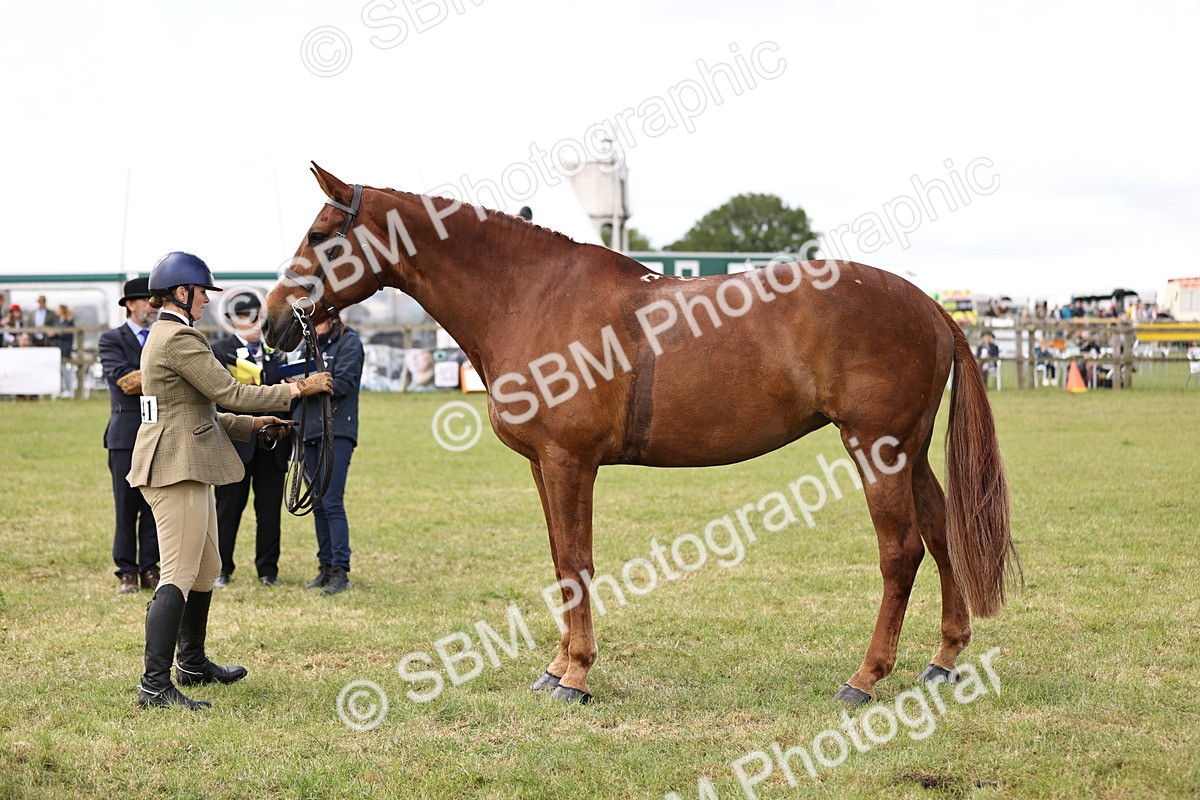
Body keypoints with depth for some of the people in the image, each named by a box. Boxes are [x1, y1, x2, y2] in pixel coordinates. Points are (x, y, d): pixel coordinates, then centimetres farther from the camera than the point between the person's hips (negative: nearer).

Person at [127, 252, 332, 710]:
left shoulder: (163, 335, 18)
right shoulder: (180, 338, -15)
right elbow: (228, 393, -17)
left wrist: (252, 425, 19)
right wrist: (297, 390, -10)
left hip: (182, 465, 11)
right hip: (178, 468, -11)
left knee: (206, 570, 20)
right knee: (179, 577, -12)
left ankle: (193, 664, 33)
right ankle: (155, 685, -14)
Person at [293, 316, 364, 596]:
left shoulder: (348, 342, -2)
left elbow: (343, 383, -13)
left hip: (337, 432, -7)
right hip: (309, 432, 7)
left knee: (332, 502, -12)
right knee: (317, 504, 9)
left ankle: (340, 571, -10)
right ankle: (326, 567, 15)